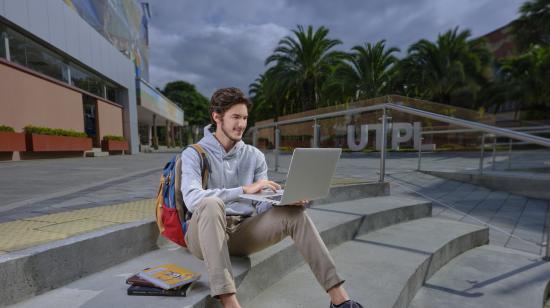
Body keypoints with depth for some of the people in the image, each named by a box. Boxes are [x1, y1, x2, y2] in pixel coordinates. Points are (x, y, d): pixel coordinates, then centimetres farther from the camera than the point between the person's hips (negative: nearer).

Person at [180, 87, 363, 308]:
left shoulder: (254, 156, 6)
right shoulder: (194, 154, -5)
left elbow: (262, 207, 2)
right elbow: (192, 199, -24)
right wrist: (245, 189, -33)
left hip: (242, 233, 4)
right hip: (205, 235, -3)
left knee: (294, 211, -18)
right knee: (211, 204, -36)